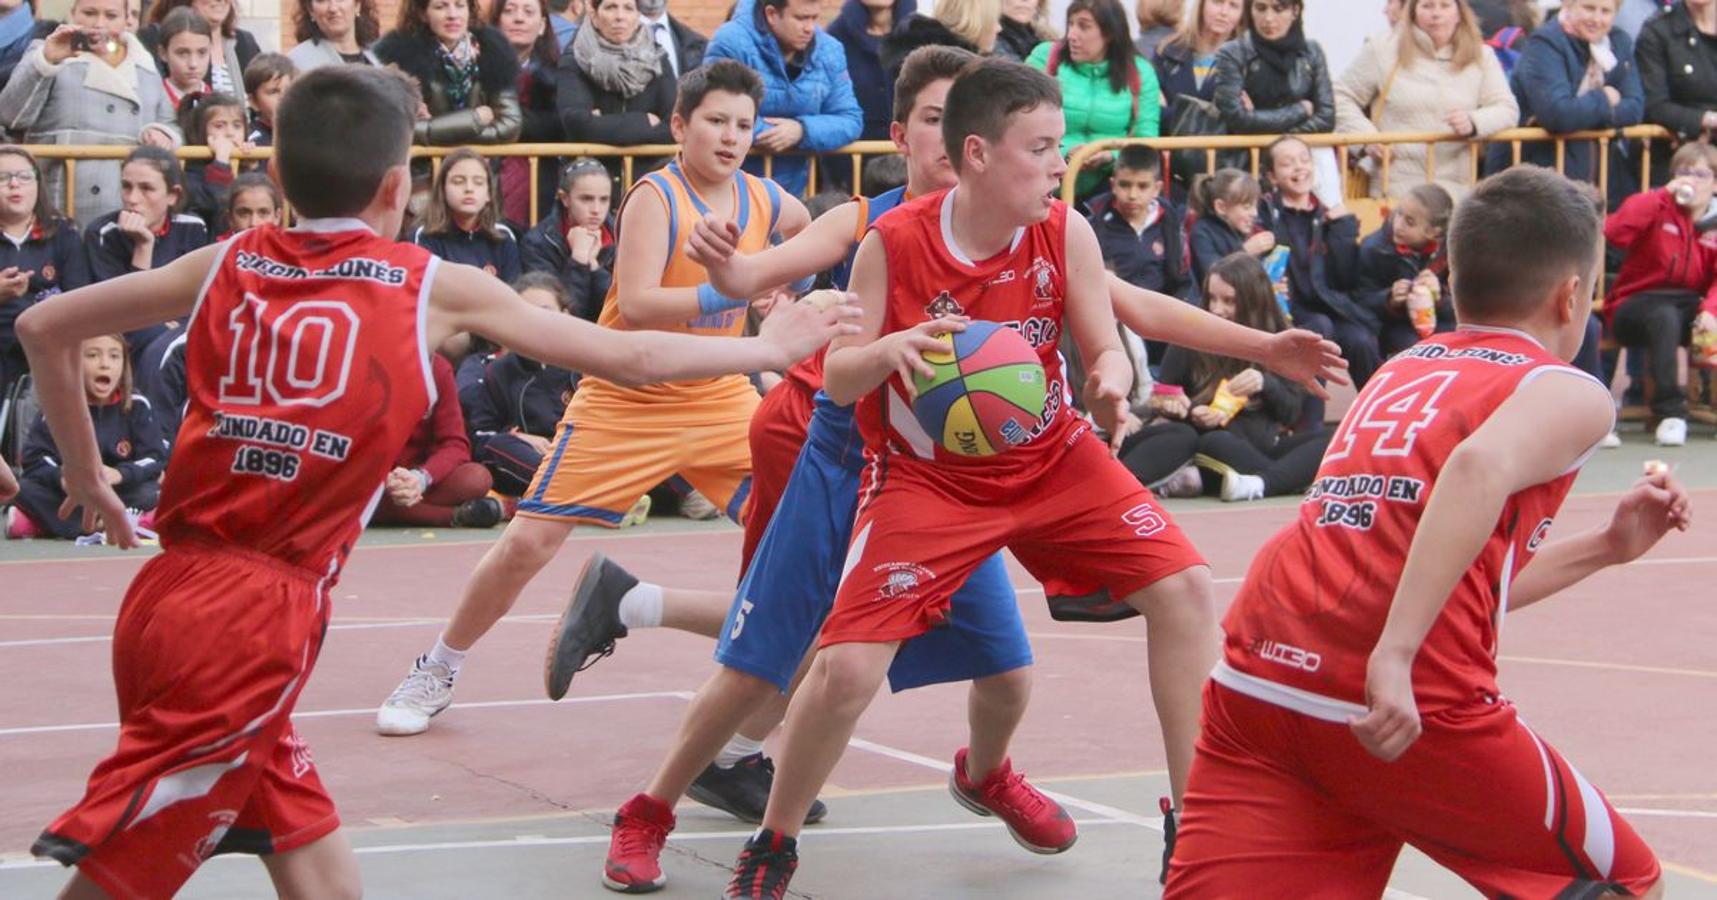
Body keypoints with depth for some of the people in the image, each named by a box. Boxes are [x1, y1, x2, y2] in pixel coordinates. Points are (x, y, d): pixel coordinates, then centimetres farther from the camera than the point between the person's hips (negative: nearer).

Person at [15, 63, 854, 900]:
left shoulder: (228, 264, 12)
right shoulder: (437, 287, 1)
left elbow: (42, 326, 17)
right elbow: (628, 358, 10)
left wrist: (85, 475, 27)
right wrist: (769, 348, 24)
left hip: (168, 593, 5)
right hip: (260, 619, -5)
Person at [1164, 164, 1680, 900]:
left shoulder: (1402, 370, 26)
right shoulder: (1569, 393, 6)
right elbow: (1481, 468, -19)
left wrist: (1604, 547, 43)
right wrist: (1396, 657, -25)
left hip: (1254, 677, 6)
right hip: (1408, 710, -5)